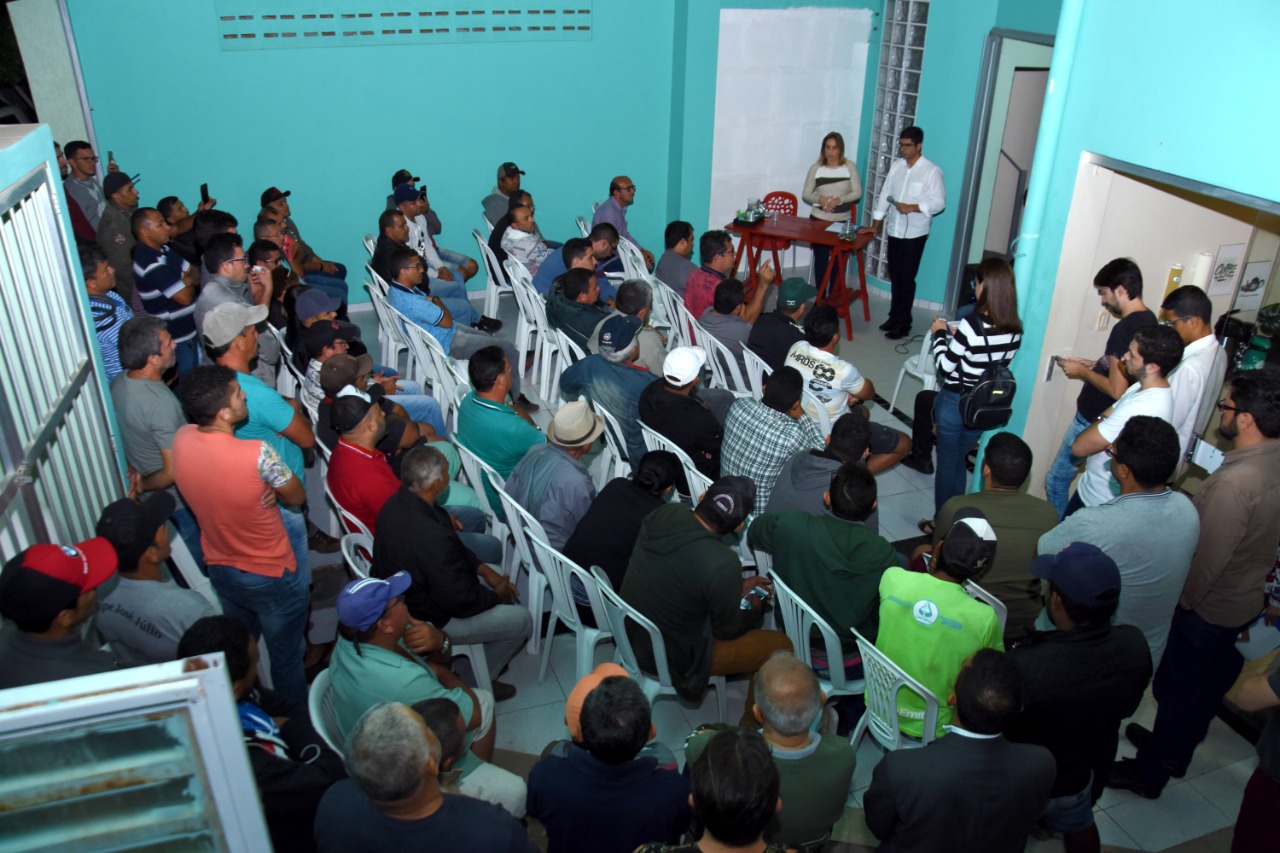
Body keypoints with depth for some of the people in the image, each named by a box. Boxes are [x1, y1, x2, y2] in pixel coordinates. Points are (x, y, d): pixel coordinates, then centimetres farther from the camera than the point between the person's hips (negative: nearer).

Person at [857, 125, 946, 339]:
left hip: (914, 234, -6)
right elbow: (884, 195, 9)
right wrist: (876, 225, 7)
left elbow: (939, 202, -14)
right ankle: (894, 316, 26)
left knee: (906, 279, -2)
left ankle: (903, 324, 8)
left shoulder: (931, 171, -11)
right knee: (894, 277, 14)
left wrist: (911, 208, -25)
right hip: (894, 232, 6)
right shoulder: (897, 166, 6)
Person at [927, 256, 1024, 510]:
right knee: (959, 461, 24)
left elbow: (945, 367, -17)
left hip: (955, 403, -6)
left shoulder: (972, 325, -25)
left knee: (946, 463, 13)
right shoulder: (1015, 329, -7)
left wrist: (940, 334, -2)